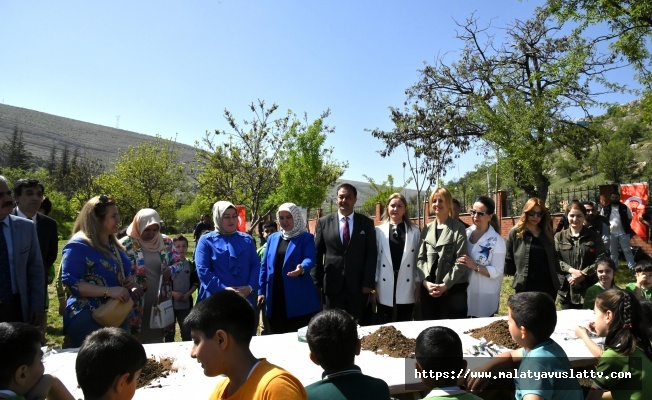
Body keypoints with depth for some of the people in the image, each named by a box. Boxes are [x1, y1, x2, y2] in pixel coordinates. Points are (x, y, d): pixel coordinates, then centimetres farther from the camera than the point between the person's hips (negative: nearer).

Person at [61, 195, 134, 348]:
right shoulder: (78, 246, -13)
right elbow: (70, 283, -20)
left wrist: (130, 280, 2)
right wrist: (108, 291, -26)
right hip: (88, 320, -8)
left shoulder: (115, 246, 13)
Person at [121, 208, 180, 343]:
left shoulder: (166, 242, 4)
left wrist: (171, 270, -10)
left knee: (157, 339, 15)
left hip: (160, 301, 4)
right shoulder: (126, 244, -8)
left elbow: (178, 262, 12)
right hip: (136, 303, -4)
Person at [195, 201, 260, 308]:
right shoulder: (206, 241, 2)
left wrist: (250, 287, -11)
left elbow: (256, 265, 7)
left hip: (245, 298, 3)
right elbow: (202, 270, -7)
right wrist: (223, 289, -18)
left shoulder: (247, 239, 12)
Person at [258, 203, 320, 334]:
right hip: (275, 298, 4)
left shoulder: (306, 238, 0)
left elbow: (310, 259, -16)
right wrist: (261, 291, 7)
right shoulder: (272, 238, 13)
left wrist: (302, 268, -39)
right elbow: (264, 266, 13)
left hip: (299, 299, -4)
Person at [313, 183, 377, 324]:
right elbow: (317, 254, 5)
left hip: (359, 286, 0)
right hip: (332, 285, 0)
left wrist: (368, 283, -6)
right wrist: (317, 283, 0)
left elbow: (371, 254, 1)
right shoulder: (324, 222, 4)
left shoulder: (366, 223, 4)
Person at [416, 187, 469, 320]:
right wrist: (425, 281, -8)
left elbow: (460, 261, -8)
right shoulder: (427, 229, 11)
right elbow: (420, 258, 6)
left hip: (452, 288, -4)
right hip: (428, 288, 4)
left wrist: (445, 284, -14)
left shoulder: (458, 228, -1)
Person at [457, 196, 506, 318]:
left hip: (485, 295, -4)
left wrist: (475, 266, -23)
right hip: (464, 291, 4)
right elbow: (457, 256, 13)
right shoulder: (466, 233, 2)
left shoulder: (496, 240, -10)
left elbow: (496, 271, -14)